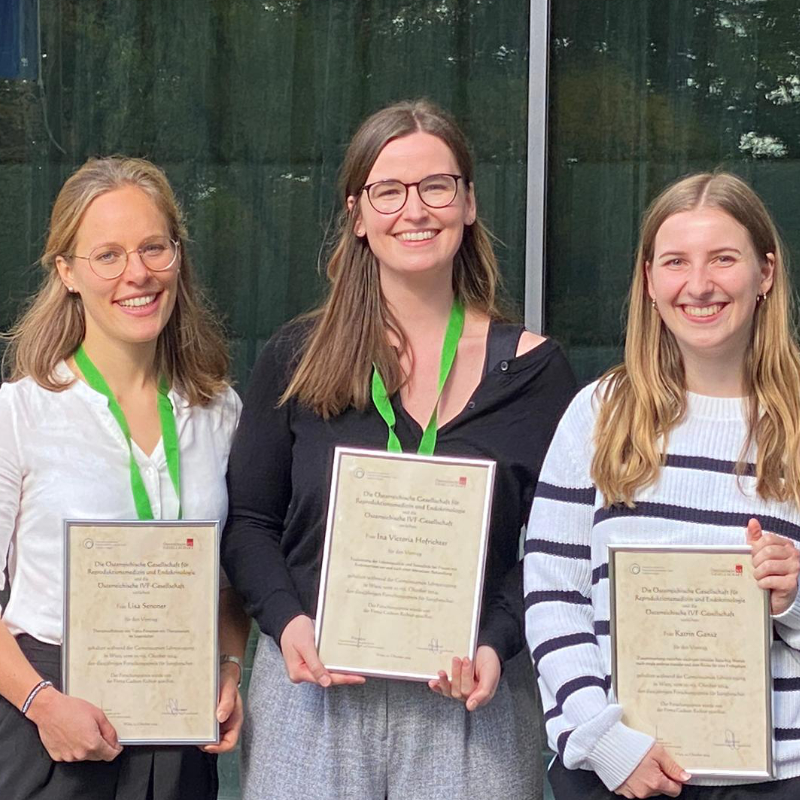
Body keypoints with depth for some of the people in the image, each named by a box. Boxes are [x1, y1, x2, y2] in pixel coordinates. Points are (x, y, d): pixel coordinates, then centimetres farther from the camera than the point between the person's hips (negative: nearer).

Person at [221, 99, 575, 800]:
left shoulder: (531, 369, 2)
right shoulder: (298, 359, 4)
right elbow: (249, 521, 6)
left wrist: (495, 644, -15)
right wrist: (288, 622, -11)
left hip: (469, 698, 0)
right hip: (314, 689, 1)